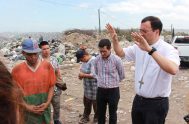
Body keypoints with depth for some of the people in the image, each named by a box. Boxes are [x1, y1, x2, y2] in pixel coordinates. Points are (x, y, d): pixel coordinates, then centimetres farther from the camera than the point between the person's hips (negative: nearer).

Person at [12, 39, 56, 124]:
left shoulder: (47, 66, -3)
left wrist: (47, 103, -9)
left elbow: (51, 86, 2)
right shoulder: (17, 70, -6)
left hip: (44, 109, 2)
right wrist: (26, 106, -12)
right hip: (27, 112, -1)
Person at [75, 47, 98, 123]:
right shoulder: (85, 61, 3)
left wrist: (83, 75, -19)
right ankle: (85, 117, 37)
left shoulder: (93, 61, -24)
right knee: (86, 102, 20)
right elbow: (83, 70, 18)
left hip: (94, 87, -8)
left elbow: (94, 75, -28)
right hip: (87, 86, 8)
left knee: (95, 103, 9)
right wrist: (81, 75, -3)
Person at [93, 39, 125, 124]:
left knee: (112, 114, 12)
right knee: (100, 113, 15)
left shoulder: (116, 60, -15)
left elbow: (122, 76, 0)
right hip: (100, 90, 3)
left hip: (113, 91, -3)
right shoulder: (96, 59, -5)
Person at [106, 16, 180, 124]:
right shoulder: (139, 46, 2)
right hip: (138, 100, 6)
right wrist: (115, 39, -3)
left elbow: (173, 70, -38)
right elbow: (121, 53, 16)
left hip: (157, 103, -6)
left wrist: (150, 50, -43)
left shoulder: (168, 49, -18)